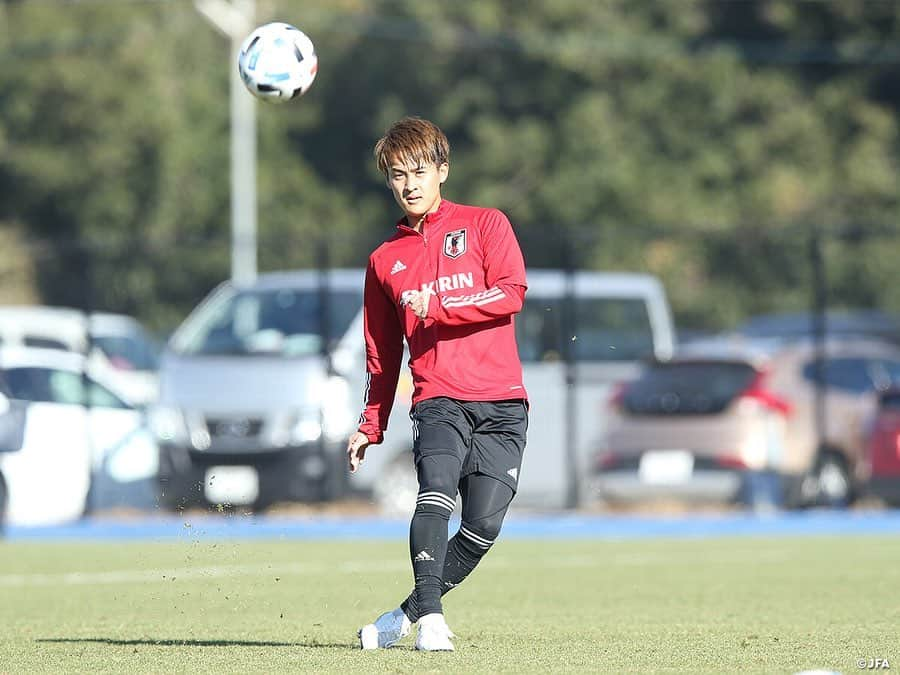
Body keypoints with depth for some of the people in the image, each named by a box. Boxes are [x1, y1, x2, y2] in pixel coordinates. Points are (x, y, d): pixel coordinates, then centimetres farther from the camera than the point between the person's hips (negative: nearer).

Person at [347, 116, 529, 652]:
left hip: (502, 402, -1)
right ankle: (431, 618, -32)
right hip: (439, 400, 1)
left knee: (484, 524, -12)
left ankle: (405, 617, 3)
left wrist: (437, 308, -12)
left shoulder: (485, 225, 10)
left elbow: (511, 293, -6)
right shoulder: (385, 261, 18)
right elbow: (382, 356, 25)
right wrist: (371, 426, 20)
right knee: (436, 493, -27)